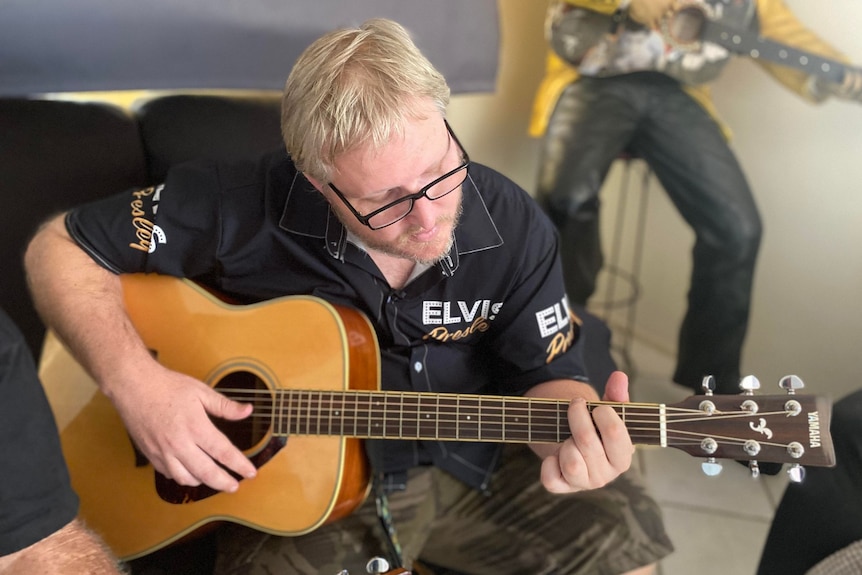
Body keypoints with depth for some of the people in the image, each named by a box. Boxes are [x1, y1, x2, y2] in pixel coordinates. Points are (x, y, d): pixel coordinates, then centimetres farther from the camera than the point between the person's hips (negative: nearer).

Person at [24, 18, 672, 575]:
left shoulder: (513, 226, -15)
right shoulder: (243, 208, -23)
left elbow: (548, 374, -6)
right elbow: (62, 247, -13)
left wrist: (573, 435, -31)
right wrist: (135, 381, -29)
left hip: (472, 465, 2)